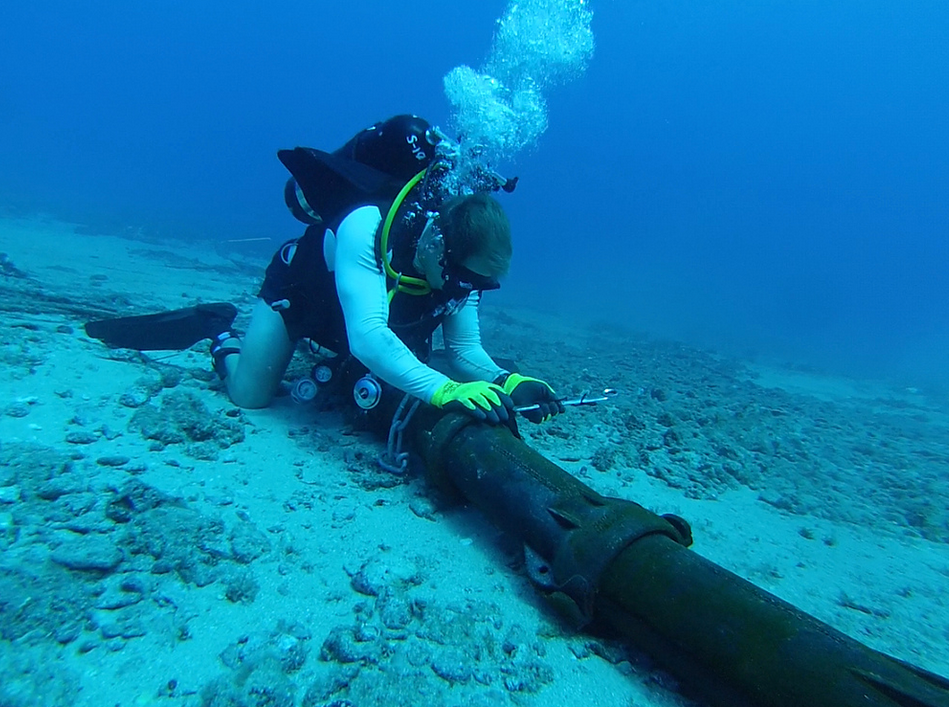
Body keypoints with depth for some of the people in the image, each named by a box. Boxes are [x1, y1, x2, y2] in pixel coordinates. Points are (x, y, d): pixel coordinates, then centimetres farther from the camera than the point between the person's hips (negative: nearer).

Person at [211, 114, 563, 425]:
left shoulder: (462, 265, -26)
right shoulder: (365, 229, -43)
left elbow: (465, 348, -23)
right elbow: (367, 336, -54)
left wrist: (508, 382, -42)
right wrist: (445, 390, -64)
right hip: (299, 290, -5)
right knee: (250, 397, -6)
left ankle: (323, 355, 37)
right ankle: (227, 346, 27)